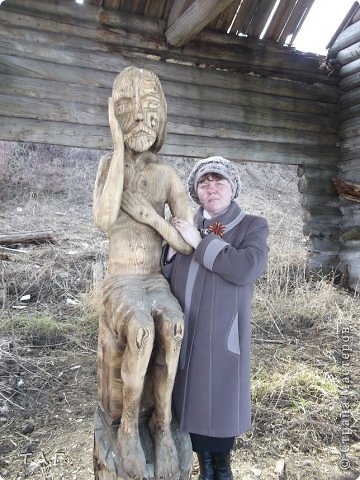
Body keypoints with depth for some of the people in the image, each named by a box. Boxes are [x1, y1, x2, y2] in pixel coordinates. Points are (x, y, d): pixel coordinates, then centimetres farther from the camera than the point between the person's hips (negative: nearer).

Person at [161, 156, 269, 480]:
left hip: (222, 334, -3)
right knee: (192, 401, 12)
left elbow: (247, 269, -23)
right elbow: (166, 279, 7)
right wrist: (173, 248, -11)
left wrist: (201, 241, -18)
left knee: (221, 399, 9)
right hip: (184, 333, 3)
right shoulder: (186, 228, 7)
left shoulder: (253, 226, -3)